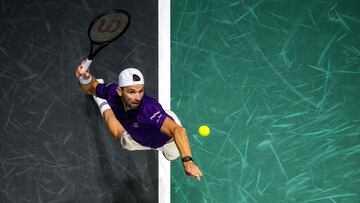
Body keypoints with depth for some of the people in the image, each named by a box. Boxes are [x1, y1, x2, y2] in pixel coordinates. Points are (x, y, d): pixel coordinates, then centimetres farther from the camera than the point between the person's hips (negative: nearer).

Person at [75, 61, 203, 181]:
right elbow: (90, 88, -13)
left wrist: (187, 161, -82)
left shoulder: (148, 108, -52)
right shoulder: (112, 92, -36)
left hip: (166, 139, -2)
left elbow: (178, 130, -66)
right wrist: (86, 78, -37)